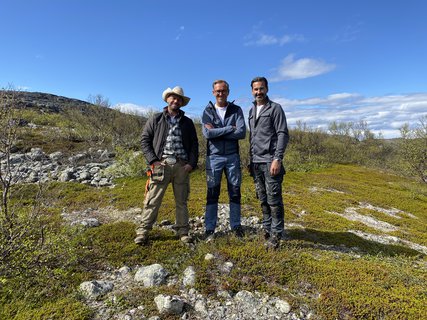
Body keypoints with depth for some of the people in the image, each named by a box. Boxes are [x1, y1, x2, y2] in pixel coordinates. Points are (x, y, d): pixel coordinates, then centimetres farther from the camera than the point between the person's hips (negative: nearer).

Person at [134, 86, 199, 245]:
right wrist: (153, 160, -6)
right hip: (161, 164, -2)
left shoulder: (187, 122, 14)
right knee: (152, 200, -2)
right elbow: (145, 140, 5)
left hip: (182, 165, 2)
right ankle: (143, 231, 9)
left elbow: (194, 144, 13)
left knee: (181, 201, 8)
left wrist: (192, 163, 0)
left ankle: (183, 231, 19)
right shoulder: (156, 119, 9)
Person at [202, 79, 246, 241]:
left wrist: (216, 132, -13)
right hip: (214, 157, -1)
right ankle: (209, 229, 13)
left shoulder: (236, 110, 5)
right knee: (212, 194, 3)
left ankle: (236, 226, 22)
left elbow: (242, 133, -10)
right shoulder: (208, 111, 4)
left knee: (235, 193, 7)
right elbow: (207, 133, -12)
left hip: (232, 156, 1)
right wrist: (229, 128, -12)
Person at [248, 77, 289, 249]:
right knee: (263, 199, 12)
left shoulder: (275, 108, -2)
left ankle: (276, 234, 8)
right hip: (256, 162, 6)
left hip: (270, 161, -6)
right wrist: (251, 158, 15)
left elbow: (283, 134, -9)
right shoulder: (252, 111, 17)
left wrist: (277, 159, -18)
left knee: (274, 199, -3)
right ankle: (267, 228, 24)